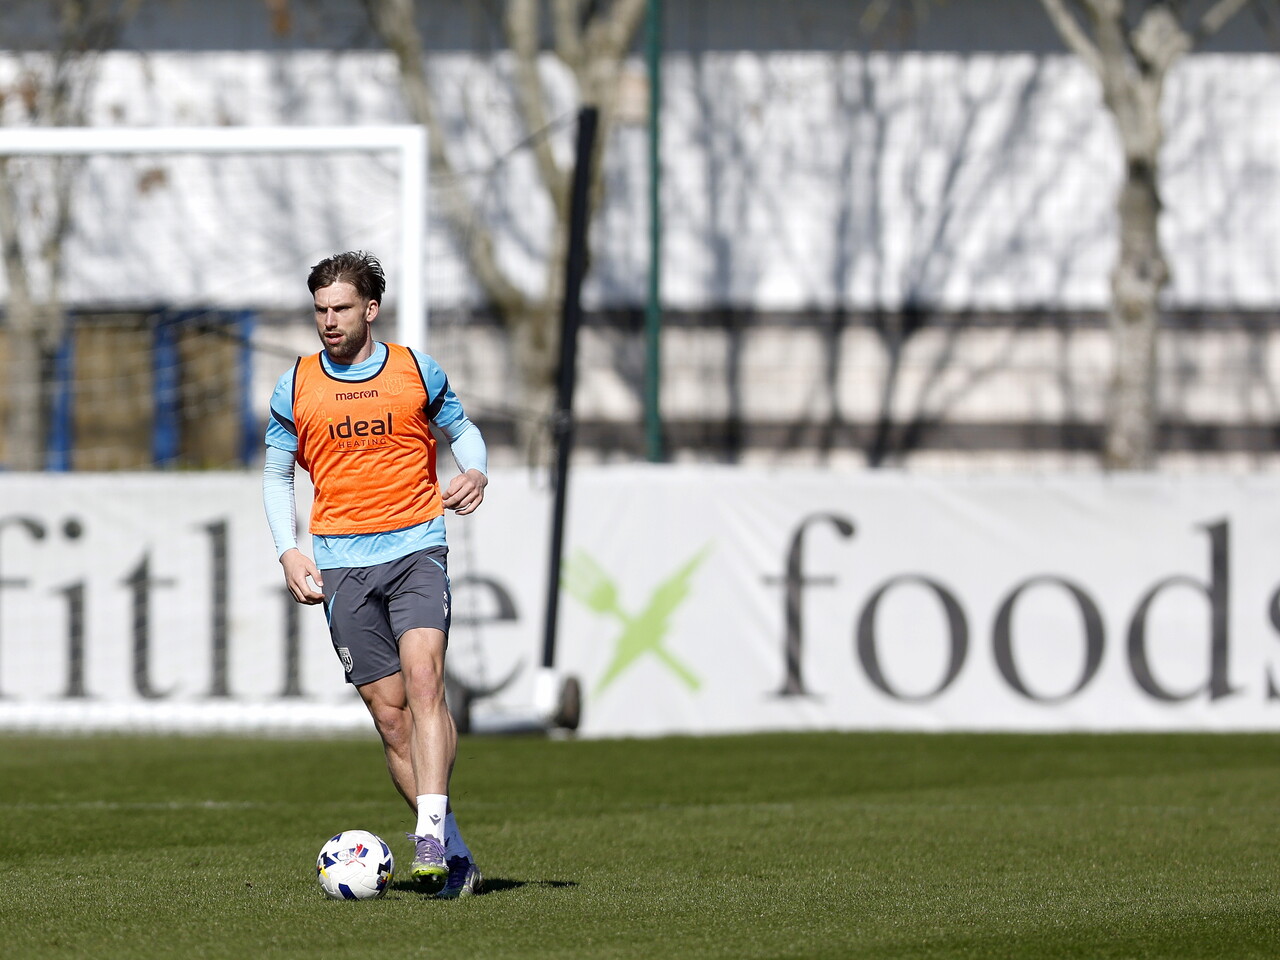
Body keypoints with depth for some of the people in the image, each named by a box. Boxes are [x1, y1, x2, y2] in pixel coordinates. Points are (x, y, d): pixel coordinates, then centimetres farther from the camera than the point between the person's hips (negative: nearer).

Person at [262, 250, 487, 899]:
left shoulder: (416, 371, 5)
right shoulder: (296, 387, 8)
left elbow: (462, 430, 19)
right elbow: (276, 474, 15)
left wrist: (475, 472, -4)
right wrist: (289, 550, 2)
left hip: (416, 549, -2)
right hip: (341, 562, 2)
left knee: (422, 679, -23)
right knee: (389, 711, -1)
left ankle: (430, 836, -30)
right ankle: (455, 858, 4)